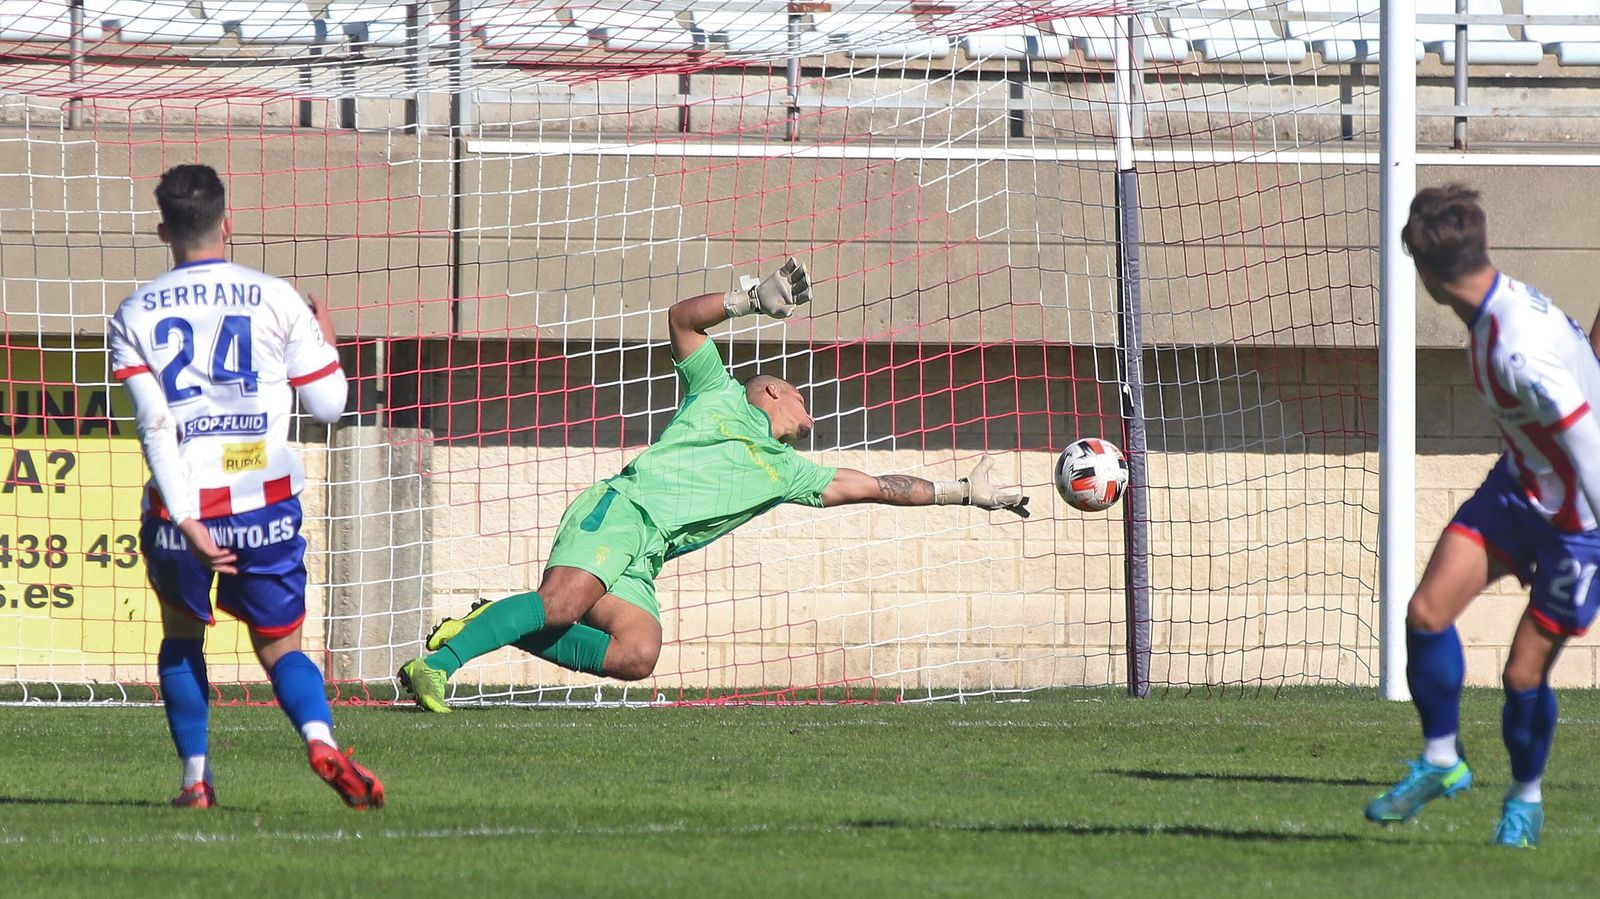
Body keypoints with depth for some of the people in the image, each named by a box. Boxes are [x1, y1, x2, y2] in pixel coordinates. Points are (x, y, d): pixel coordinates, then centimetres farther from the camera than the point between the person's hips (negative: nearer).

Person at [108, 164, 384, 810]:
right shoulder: (276, 300, 1)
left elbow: (154, 424, -8)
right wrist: (325, 341, 26)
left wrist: (185, 520, -13)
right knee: (280, 646, 8)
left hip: (181, 508, 0)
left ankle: (195, 779, 15)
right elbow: (329, 406, 6)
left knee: (181, 636, 23)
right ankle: (321, 740, -21)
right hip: (264, 504, 0)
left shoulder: (134, 316, 3)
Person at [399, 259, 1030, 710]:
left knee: (638, 655, -23)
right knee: (564, 602, -33)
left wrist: (963, 492, 34)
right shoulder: (721, 396, 20)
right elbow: (682, 319, 14)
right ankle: (439, 662, -37)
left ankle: (496, 625, -18)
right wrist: (751, 298, 3)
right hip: (618, 511, -6)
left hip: (641, 562, 6)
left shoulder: (787, 473, 33)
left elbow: (874, 486, 35)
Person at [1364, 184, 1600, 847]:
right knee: (1427, 611, -5)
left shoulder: (1520, 353, -34)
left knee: (1524, 674, -2)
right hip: (1518, 488, 8)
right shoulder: (1505, 301, -4)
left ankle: (1526, 796, 26)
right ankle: (1440, 761, 12)